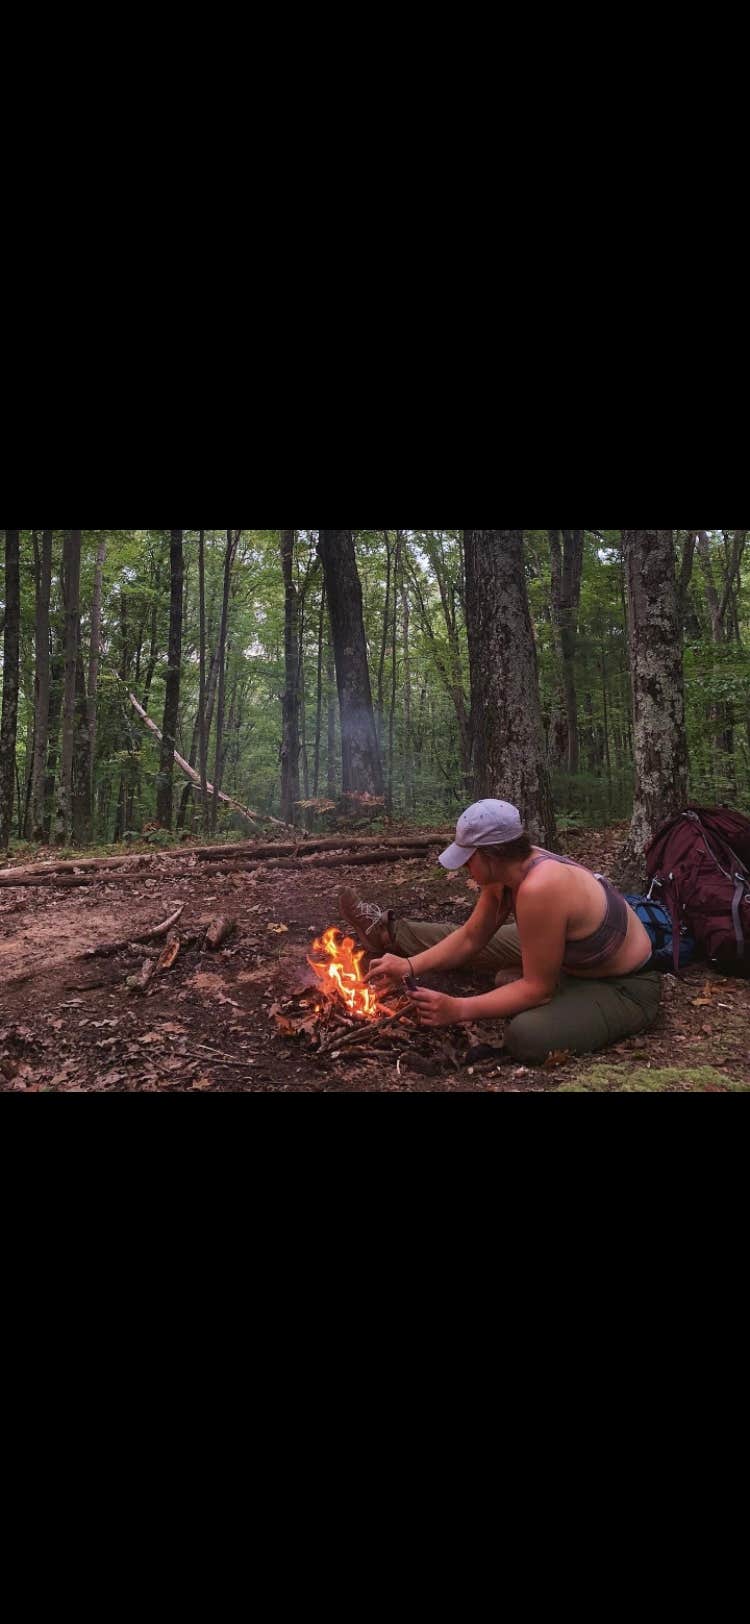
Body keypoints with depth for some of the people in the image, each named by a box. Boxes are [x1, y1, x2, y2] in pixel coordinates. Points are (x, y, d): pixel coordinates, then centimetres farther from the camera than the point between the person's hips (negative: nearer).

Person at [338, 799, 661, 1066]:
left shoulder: (538, 889, -38)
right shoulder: (509, 868, -10)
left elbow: (538, 988, -30)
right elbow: (471, 937, 2)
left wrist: (458, 1010, -27)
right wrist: (410, 965, -6)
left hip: (624, 987, -8)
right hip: (571, 957, 8)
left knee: (527, 1036, -31)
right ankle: (390, 932, 35)